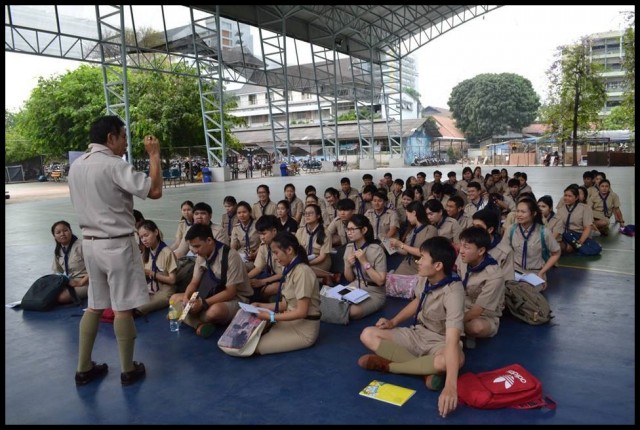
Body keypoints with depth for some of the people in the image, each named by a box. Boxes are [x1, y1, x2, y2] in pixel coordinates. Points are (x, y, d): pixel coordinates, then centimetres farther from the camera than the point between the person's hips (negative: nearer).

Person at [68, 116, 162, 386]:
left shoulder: (76, 166, 8)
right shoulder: (113, 165, -18)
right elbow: (155, 191, -22)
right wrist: (154, 155, -12)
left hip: (90, 242, 8)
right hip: (117, 244, -8)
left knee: (95, 305, 17)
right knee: (123, 308, 3)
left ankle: (83, 368, 26)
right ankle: (128, 370, 15)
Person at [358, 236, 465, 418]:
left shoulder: (453, 292, -31)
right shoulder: (425, 277, -10)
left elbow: (452, 341, -41)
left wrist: (450, 386, -49)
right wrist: (393, 322, 5)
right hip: (417, 333, 7)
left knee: (457, 359, -42)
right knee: (367, 335, -9)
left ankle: (386, 364, -25)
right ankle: (427, 370, -21)